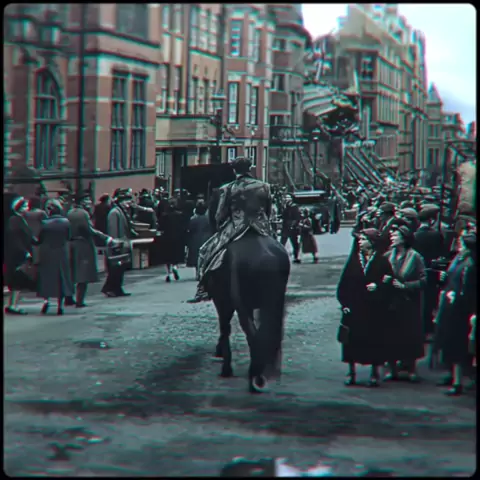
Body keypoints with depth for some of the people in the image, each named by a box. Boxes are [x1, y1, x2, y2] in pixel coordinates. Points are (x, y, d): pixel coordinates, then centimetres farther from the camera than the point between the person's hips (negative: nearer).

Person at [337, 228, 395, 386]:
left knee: (374, 341, 2)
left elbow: (389, 283, -1)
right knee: (352, 340, 3)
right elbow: (343, 284, 4)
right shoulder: (353, 260, 5)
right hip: (354, 308, 2)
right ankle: (351, 372, 13)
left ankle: (374, 373, 14)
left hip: (374, 310, -2)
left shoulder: (382, 261, -1)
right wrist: (344, 303, -4)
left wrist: (377, 286, -18)